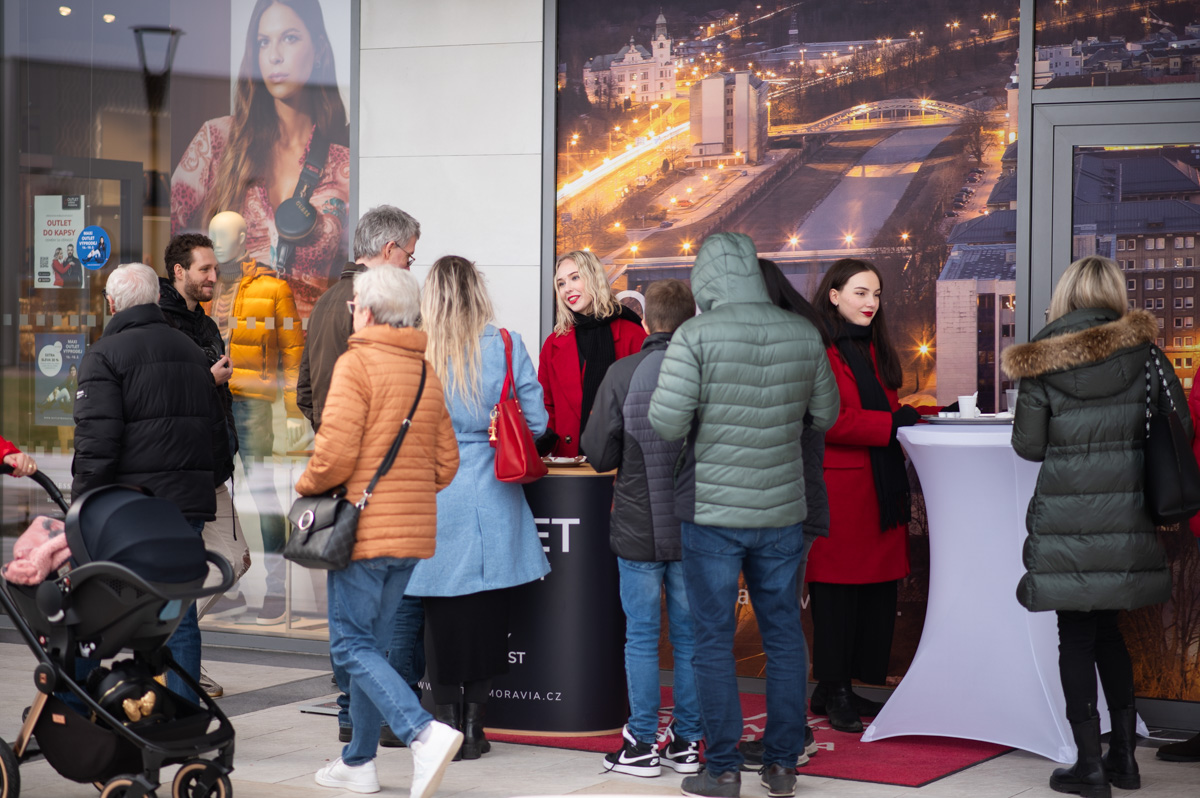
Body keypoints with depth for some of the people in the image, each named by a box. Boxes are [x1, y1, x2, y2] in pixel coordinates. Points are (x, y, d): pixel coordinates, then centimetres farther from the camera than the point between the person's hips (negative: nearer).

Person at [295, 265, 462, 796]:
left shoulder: (357, 363, -10)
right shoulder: (427, 373, 11)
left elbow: (336, 453, -18)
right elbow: (446, 462, 12)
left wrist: (307, 485, 0)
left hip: (364, 528, -7)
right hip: (413, 532, 7)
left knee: (351, 645, -3)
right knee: (372, 643, 16)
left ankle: (425, 733, -21)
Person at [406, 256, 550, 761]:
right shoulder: (506, 347, -3)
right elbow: (536, 422, 0)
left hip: (433, 494, 0)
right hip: (491, 498, 0)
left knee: (443, 614, 8)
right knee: (488, 614, 7)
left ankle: (447, 721, 11)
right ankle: (473, 723, 9)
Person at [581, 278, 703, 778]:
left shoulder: (622, 374, -10)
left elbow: (599, 454, -6)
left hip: (639, 529, -2)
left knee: (641, 638, 7)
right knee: (690, 637, 11)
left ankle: (642, 745, 10)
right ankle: (686, 742, 17)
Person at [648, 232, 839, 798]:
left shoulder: (697, 336, -14)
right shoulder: (804, 335, -1)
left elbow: (666, 423, -18)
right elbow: (825, 416, 10)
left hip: (712, 512, -3)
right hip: (782, 511, 3)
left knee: (714, 640, 5)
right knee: (784, 635, 13)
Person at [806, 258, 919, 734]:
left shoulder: (873, 350, 22)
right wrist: (889, 424, -17)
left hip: (880, 488, 8)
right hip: (837, 488, -8)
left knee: (876, 589, 6)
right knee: (837, 590, -3)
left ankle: (836, 689, 15)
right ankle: (834, 694, 6)